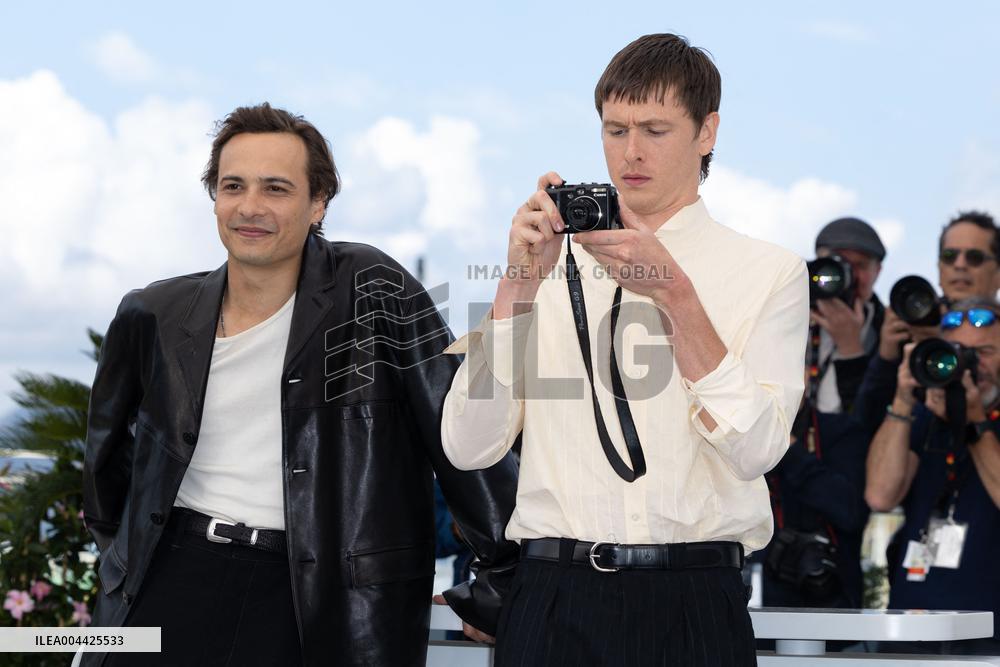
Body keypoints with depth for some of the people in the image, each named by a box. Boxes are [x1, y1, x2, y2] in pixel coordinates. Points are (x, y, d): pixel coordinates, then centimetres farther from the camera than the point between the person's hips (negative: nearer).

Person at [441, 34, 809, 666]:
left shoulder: (769, 272, 5)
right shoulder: (556, 262, 10)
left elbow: (754, 449, -9)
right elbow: (468, 447, 0)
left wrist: (674, 294, -14)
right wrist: (520, 283, -8)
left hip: (694, 607, -1)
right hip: (555, 600, 1)